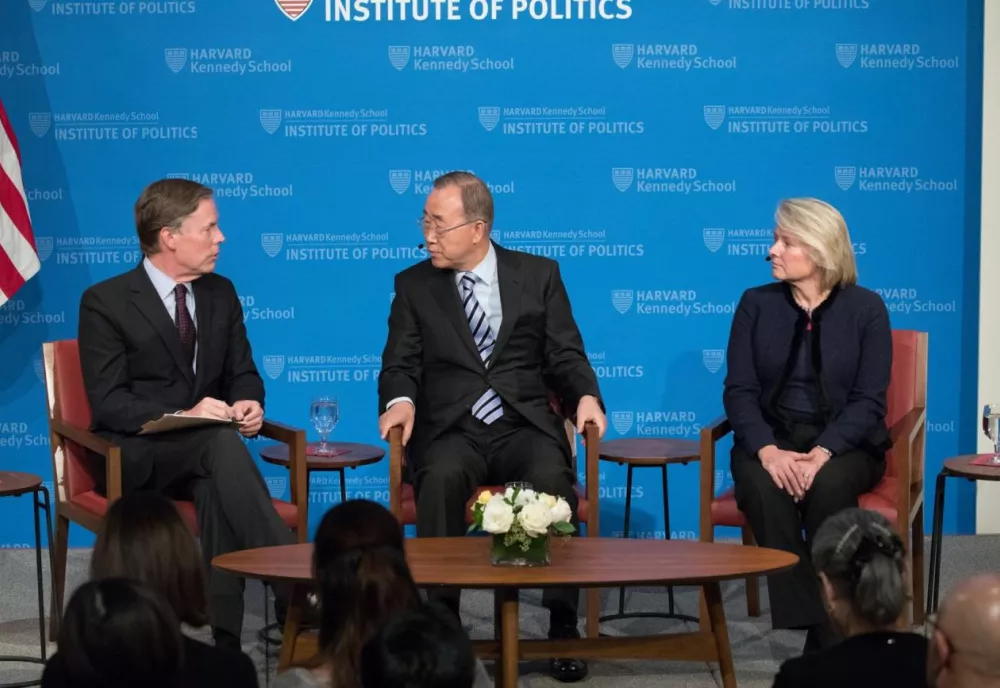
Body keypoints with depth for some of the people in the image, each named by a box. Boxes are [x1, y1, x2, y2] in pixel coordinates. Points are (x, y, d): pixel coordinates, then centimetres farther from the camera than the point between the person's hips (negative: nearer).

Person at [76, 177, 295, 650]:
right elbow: (108, 404, -14)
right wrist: (180, 417, -30)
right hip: (134, 457, -4)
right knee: (221, 443, -35)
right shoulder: (105, 302, -7)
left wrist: (247, 403, -12)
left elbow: (243, 374, 14)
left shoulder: (221, 294, 10)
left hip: (203, 452, 4)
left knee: (217, 487, -35)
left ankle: (226, 638, -39)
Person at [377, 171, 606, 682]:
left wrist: (586, 396, -13)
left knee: (552, 478, -34)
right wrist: (400, 400, -17)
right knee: (441, 477, -36)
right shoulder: (413, 286, 12)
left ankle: (564, 627, -26)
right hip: (451, 432, 0)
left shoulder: (539, 275, 11)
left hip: (525, 427, 0)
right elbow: (401, 364, 6)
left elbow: (565, 357, 8)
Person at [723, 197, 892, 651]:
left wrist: (821, 453, -23)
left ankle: (830, 634, -26)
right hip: (771, 440, 2)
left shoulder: (865, 308, 0)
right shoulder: (755, 304, 6)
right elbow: (739, 390, -1)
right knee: (762, 486, -34)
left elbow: (868, 401, -7)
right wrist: (767, 450, -21)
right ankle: (813, 623, -31)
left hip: (843, 443, -1)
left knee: (829, 486, -36)